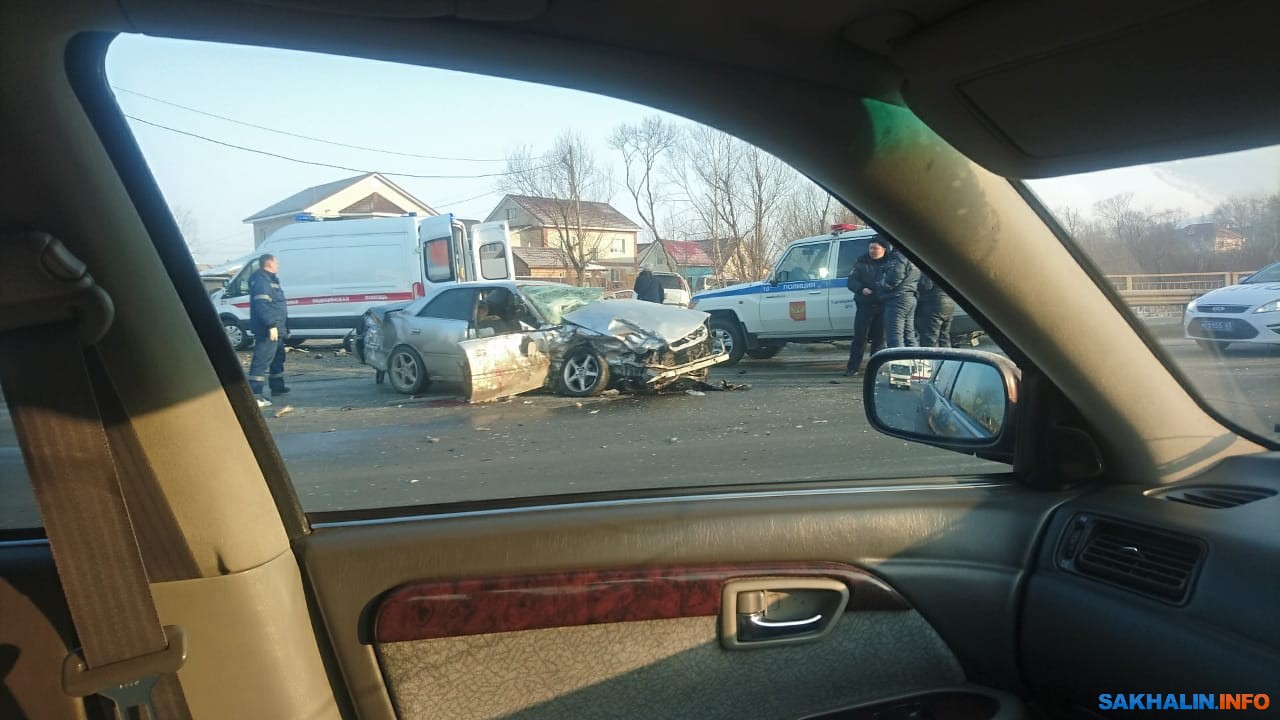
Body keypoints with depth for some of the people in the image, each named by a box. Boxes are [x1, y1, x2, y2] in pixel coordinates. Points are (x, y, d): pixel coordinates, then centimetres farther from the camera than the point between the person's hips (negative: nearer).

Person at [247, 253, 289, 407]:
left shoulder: (270, 280, 22)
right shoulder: (261, 281, -13)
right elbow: (262, 305, -25)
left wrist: (283, 328, 29)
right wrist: (271, 325, -30)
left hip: (276, 330, 11)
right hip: (268, 331, -11)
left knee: (278, 358, 22)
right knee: (262, 361, -14)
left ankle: (277, 387, 35)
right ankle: (254, 394, -18)